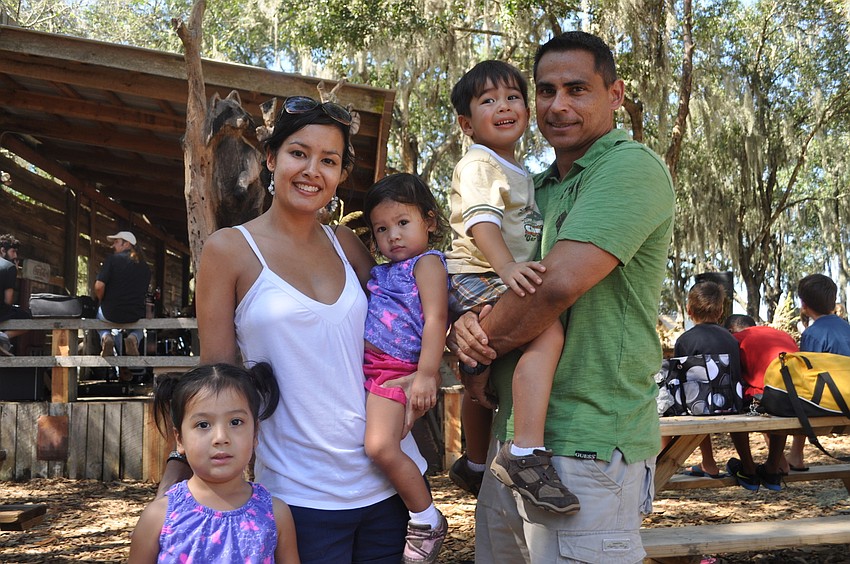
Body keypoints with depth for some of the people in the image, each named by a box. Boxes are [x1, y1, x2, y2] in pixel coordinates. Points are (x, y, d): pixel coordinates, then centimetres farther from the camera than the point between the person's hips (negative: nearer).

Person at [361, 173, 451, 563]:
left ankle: (427, 520, -2)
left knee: (381, 447, -20)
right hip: (366, 366, 9)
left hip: (394, 370, -9)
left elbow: (435, 319, -15)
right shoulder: (382, 272, 19)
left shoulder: (427, 263, -5)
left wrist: (426, 374, -22)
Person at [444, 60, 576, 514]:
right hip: (477, 279, -10)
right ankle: (525, 453, -39)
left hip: (501, 282, 10)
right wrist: (506, 266, -41)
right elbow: (480, 220, -26)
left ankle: (473, 465, 40)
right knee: (547, 330, -33)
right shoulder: (478, 165, -9)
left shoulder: (520, 174, 22)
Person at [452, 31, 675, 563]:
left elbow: (558, 284, -24)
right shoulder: (538, 187, 15)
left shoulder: (632, 167, -12)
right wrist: (469, 324, -8)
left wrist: (480, 351, -9)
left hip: (587, 448, -8)